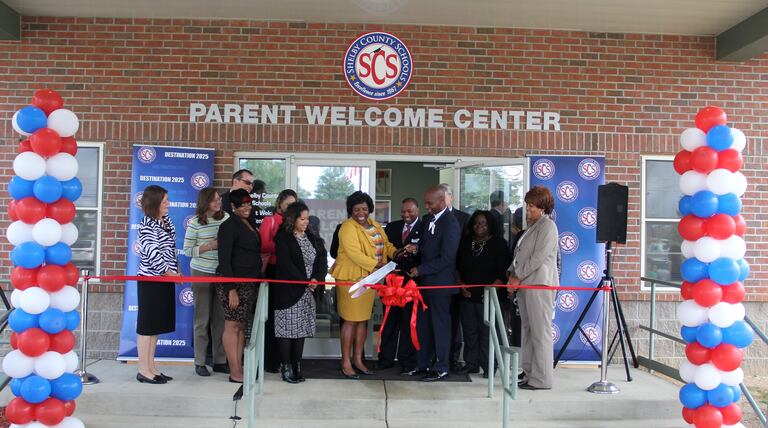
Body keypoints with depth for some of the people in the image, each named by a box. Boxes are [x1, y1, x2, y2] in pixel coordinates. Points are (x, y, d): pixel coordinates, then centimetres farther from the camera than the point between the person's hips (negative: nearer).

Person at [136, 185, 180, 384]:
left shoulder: (166, 220, 11)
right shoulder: (147, 225, -14)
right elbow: (153, 253, -19)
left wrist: (177, 268, 12)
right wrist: (169, 272, -15)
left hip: (166, 278, 8)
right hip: (151, 280, -8)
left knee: (157, 324, 12)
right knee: (147, 325, 0)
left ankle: (151, 367, 21)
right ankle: (143, 370, 8)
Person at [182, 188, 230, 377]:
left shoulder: (226, 218, 2)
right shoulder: (195, 223, -7)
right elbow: (187, 250, -5)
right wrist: (209, 246, -16)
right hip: (201, 273, -3)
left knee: (220, 317, 7)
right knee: (202, 319, 3)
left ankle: (220, 361, 17)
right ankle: (200, 363, 13)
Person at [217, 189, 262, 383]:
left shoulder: (250, 224, 14)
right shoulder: (229, 226, -11)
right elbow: (224, 259, -15)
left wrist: (257, 281, 14)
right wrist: (231, 289, -19)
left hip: (249, 284, 8)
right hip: (233, 284, -8)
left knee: (242, 326, 12)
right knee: (232, 325, -1)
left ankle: (239, 367, 19)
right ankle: (235, 373, 5)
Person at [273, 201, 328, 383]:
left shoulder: (312, 238, 12)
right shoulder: (283, 237, -6)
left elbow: (322, 260, 6)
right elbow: (285, 264, -14)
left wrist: (316, 279, -11)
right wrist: (305, 282, -16)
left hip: (308, 292, 5)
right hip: (288, 291, -5)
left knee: (301, 329, 7)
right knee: (287, 329, -2)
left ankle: (297, 367, 13)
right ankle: (286, 367, 7)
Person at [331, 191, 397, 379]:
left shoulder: (375, 225, 13)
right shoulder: (348, 228, -13)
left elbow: (385, 244, 19)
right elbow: (354, 254, -23)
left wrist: (396, 253, -2)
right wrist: (378, 265, -29)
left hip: (369, 278, 7)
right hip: (351, 278, -7)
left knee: (363, 319, 12)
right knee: (351, 320, -2)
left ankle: (357, 359, 23)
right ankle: (346, 362, 8)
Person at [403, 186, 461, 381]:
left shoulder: (451, 224, -16)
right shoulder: (428, 219, 10)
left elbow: (445, 258, -19)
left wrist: (420, 270, -14)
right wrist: (416, 247, 0)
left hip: (440, 282, -8)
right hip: (425, 280, 8)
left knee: (440, 324, 4)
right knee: (423, 324, 12)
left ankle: (441, 367, 16)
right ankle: (422, 364, 23)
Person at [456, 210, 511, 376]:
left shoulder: (498, 243, 0)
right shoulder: (465, 242, 12)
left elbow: (503, 271, -5)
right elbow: (457, 266, 16)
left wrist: (493, 289, -15)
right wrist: (460, 285, 3)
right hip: (467, 295, 4)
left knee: (486, 331, -4)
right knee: (469, 330, 7)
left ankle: (489, 366, 5)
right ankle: (471, 364, 17)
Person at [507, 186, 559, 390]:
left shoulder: (547, 225, -7)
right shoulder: (532, 226, 22)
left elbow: (538, 257, -15)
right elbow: (519, 254, 22)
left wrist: (519, 276, -12)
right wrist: (513, 273, 7)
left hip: (539, 284, -9)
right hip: (525, 284, 9)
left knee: (540, 332, -6)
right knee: (527, 330, 11)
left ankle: (541, 379, -1)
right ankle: (529, 373, 19)